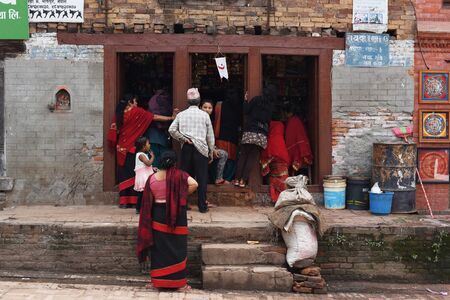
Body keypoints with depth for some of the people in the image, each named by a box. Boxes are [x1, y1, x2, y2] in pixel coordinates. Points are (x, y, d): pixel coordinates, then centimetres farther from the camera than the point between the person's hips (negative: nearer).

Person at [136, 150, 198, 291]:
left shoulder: (152, 178, -1)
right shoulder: (178, 175, -10)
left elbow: (148, 201, 3)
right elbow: (194, 184, -21)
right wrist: (183, 195, -7)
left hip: (158, 215, 3)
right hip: (176, 216, -3)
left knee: (159, 248, 11)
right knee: (177, 248, 5)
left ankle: (157, 281, 17)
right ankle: (180, 283, 9)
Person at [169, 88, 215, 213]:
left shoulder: (181, 114, 5)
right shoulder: (204, 115, 1)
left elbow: (171, 130, -3)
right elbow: (210, 135, 4)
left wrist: (182, 138, 6)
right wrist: (211, 151, 11)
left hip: (186, 148, 2)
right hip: (201, 148, -2)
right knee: (202, 177, 2)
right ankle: (202, 206, 2)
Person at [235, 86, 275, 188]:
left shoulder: (256, 100, 2)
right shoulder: (271, 106, 9)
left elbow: (246, 111, 0)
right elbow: (269, 120, 13)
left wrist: (245, 101, 13)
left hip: (250, 131, -1)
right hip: (262, 134, 1)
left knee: (243, 155, 6)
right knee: (252, 157, 2)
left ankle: (237, 179, 1)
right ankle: (243, 180, -5)